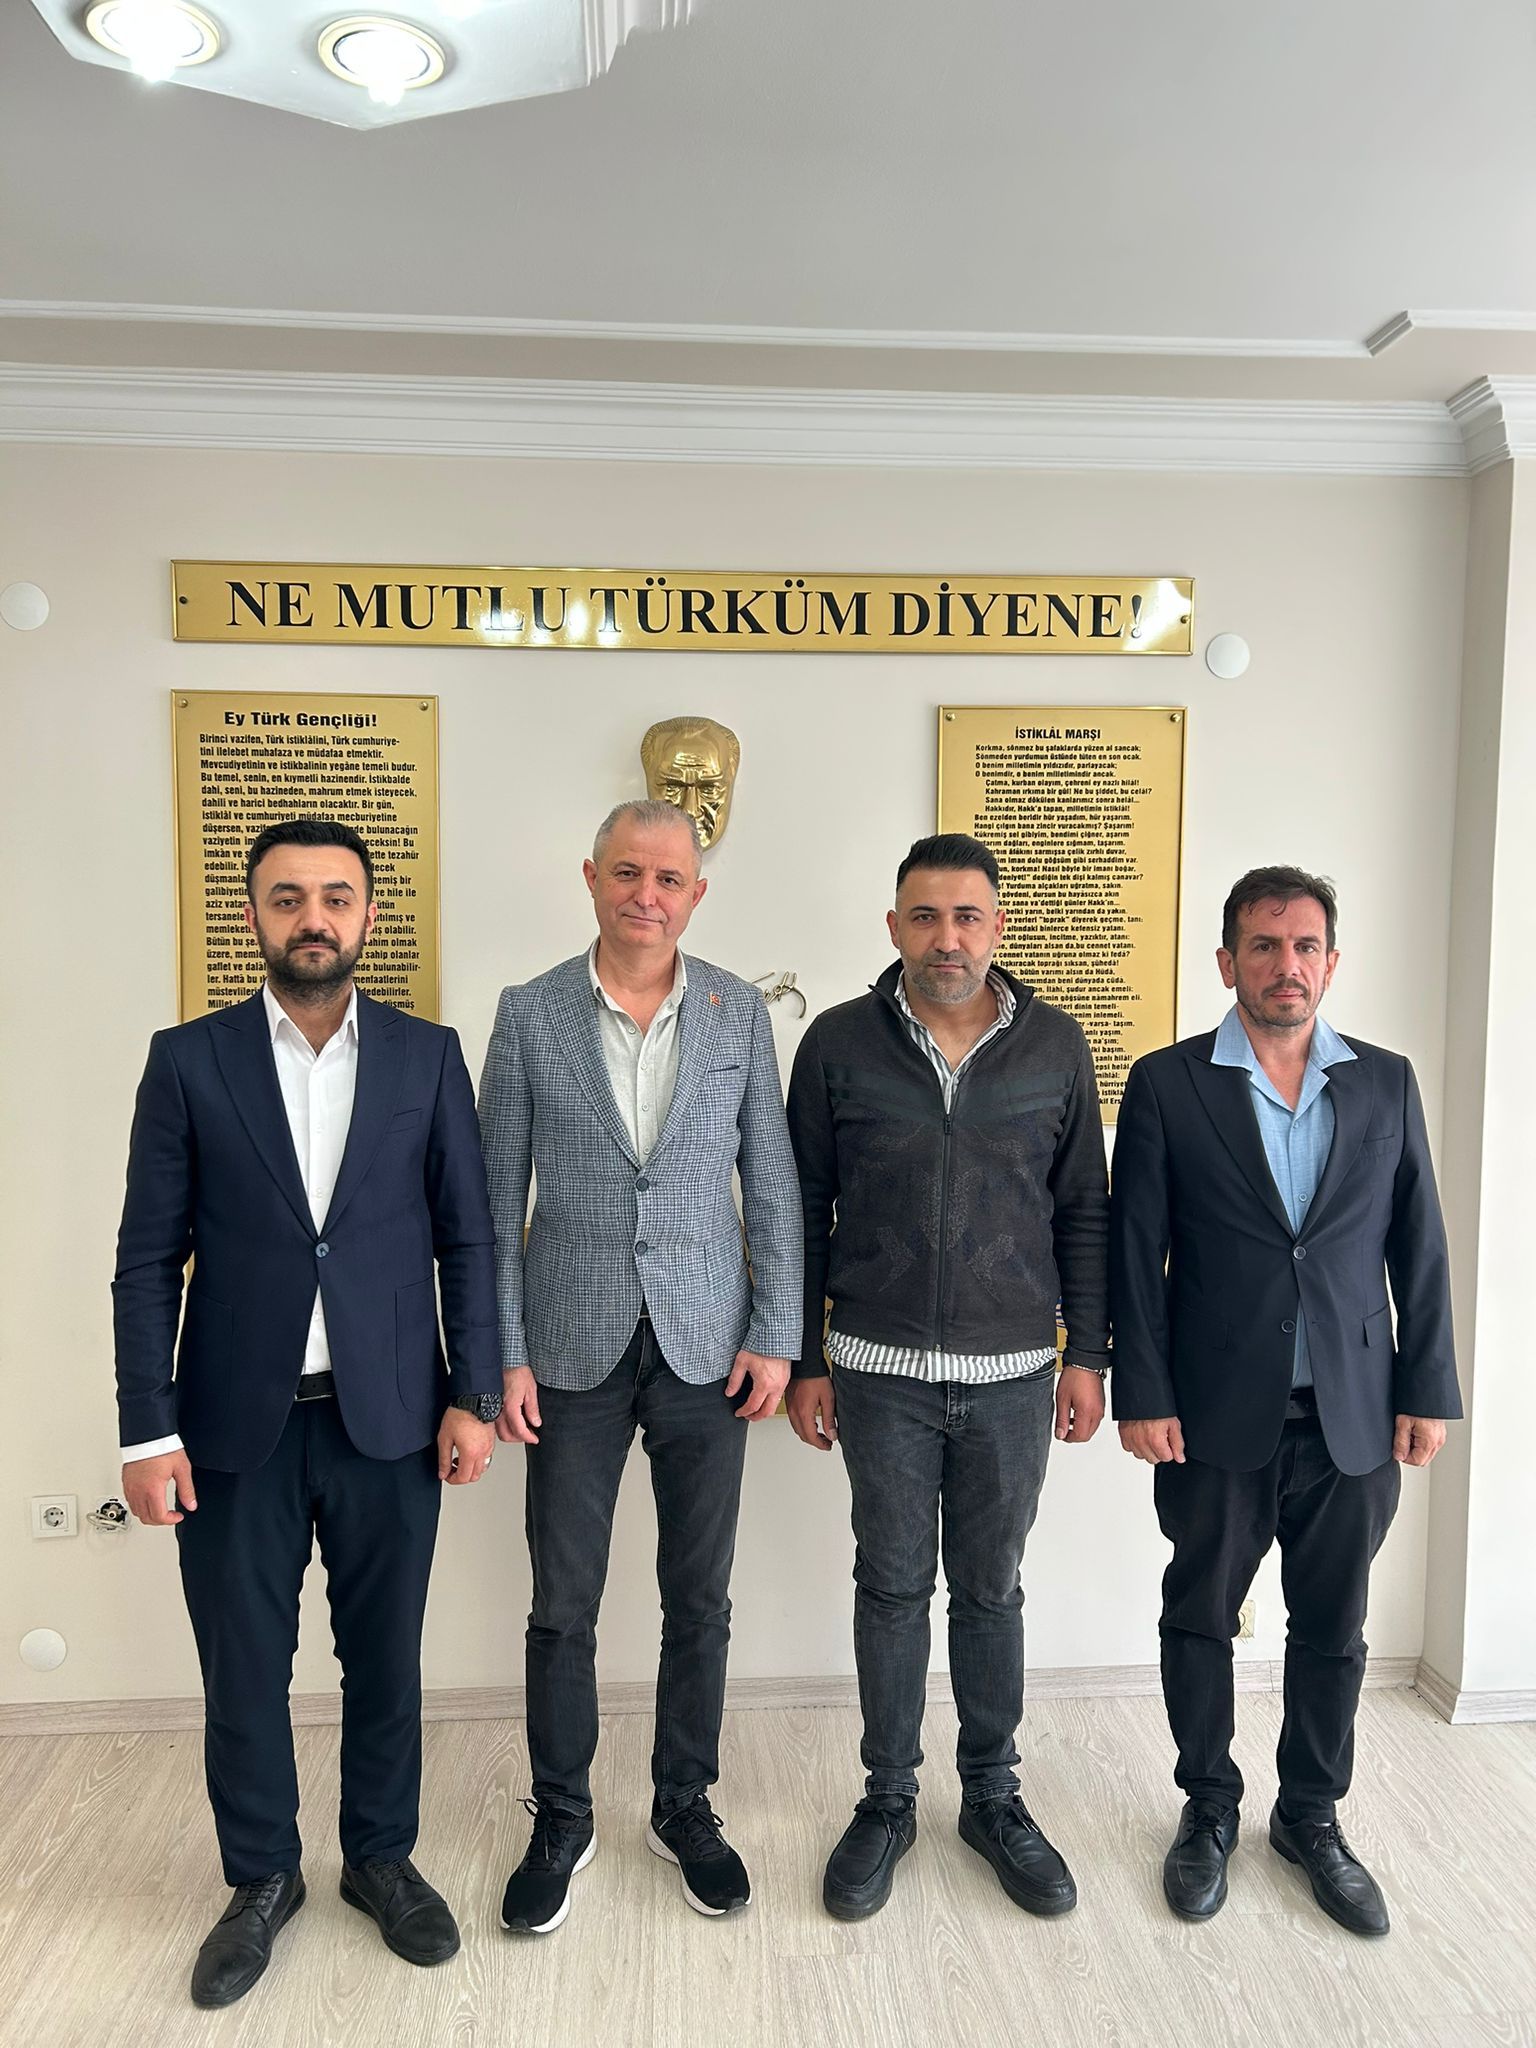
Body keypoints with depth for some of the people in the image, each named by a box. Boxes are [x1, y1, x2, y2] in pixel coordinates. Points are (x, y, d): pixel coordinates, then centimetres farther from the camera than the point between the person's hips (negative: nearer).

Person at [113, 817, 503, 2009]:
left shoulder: (428, 1055, 0)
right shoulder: (189, 1059, -2)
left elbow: (467, 1236, 2)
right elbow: (148, 1258, -2)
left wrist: (472, 1394, -3)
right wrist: (147, 1432, -5)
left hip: (390, 1419, 1)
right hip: (236, 1426, 0)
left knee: (384, 1657, 14)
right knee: (243, 1668, 13)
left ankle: (382, 1857, 38)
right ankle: (262, 1880, 37)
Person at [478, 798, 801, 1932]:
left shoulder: (740, 1011, -1)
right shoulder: (530, 1015, -3)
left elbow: (773, 1183, 2)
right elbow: (498, 1200, -1)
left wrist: (776, 1335, -3)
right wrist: (503, 1354, -4)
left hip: (706, 1349, 1)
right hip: (574, 1353, -1)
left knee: (699, 1602, 13)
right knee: (562, 1607, 11)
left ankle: (687, 1807, 35)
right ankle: (562, 1819, 33)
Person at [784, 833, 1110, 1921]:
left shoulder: (1056, 1045, -1)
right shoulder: (839, 1043, -4)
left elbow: (1084, 1210, 5)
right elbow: (805, 1212, 1)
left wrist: (1089, 1355, 2)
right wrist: (805, 1361, 1)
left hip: (1013, 1374, 1)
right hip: (881, 1373, -1)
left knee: (991, 1589, 14)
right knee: (892, 1586, 11)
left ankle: (994, 1796, 33)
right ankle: (889, 1800, 30)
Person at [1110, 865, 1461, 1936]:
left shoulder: (1387, 1081, 5)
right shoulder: (1166, 1084, -4)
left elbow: (1419, 1245, 6)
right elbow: (1135, 1252, -5)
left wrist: (1427, 1391, 2)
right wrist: (1142, 1395, -8)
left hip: (1352, 1419, 2)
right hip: (1217, 1416, -2)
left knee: (1333, 1633, 15)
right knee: (1201, 1619, 12)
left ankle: (1312, 1815, 36)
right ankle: (1210, 1809, 34)